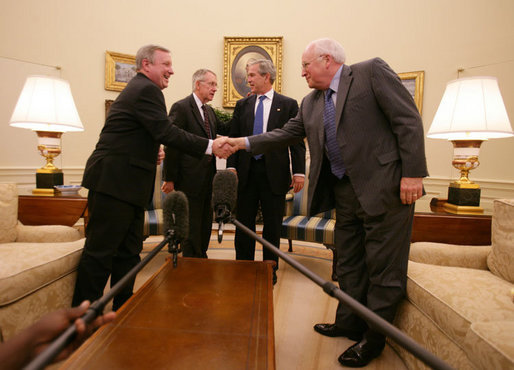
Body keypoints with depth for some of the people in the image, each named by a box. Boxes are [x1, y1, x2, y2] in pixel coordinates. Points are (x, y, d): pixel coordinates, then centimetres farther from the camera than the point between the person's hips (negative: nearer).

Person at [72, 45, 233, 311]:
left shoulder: (138, 88, 22)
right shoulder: (146, 90, -11)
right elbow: (167, 133, -21)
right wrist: (210, 146, -19)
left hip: (125, 183, 11)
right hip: (115, 182, -11)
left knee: (128, 252, 14)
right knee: (101, 252, -1)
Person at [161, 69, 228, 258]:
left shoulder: (209, 111, 15)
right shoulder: (181, 107, -10)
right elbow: (171, 144, -13)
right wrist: (169, 179, -15)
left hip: (207, 179, 8)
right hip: (189, 180, -8)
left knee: (205, 227, 17)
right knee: (191, 229, 3)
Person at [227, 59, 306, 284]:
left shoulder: (288, 104, 3)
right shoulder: (242, 105, 11)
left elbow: (297, 141, -1)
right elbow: (233, 138, 9)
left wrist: (299, 172, -8)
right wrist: (231, 166, -3)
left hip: (274, 174, -2)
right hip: (246, 172, 3)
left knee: (272, 226, 7)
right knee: (244, 224, 10)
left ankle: (270, 270, 24)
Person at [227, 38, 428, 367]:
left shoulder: (372, 71, -5)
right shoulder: (311, 103, 14)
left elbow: (408, 120, -10)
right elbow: (286, 134, 15)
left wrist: (413, 174, -17)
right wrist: (243, 142, 8)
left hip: (385, 187, -6)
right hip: (345, 191, 7)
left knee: (383, 267, 5)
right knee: (349, 263, 17)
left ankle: (374, 340, 23)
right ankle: (349, 324, 36)